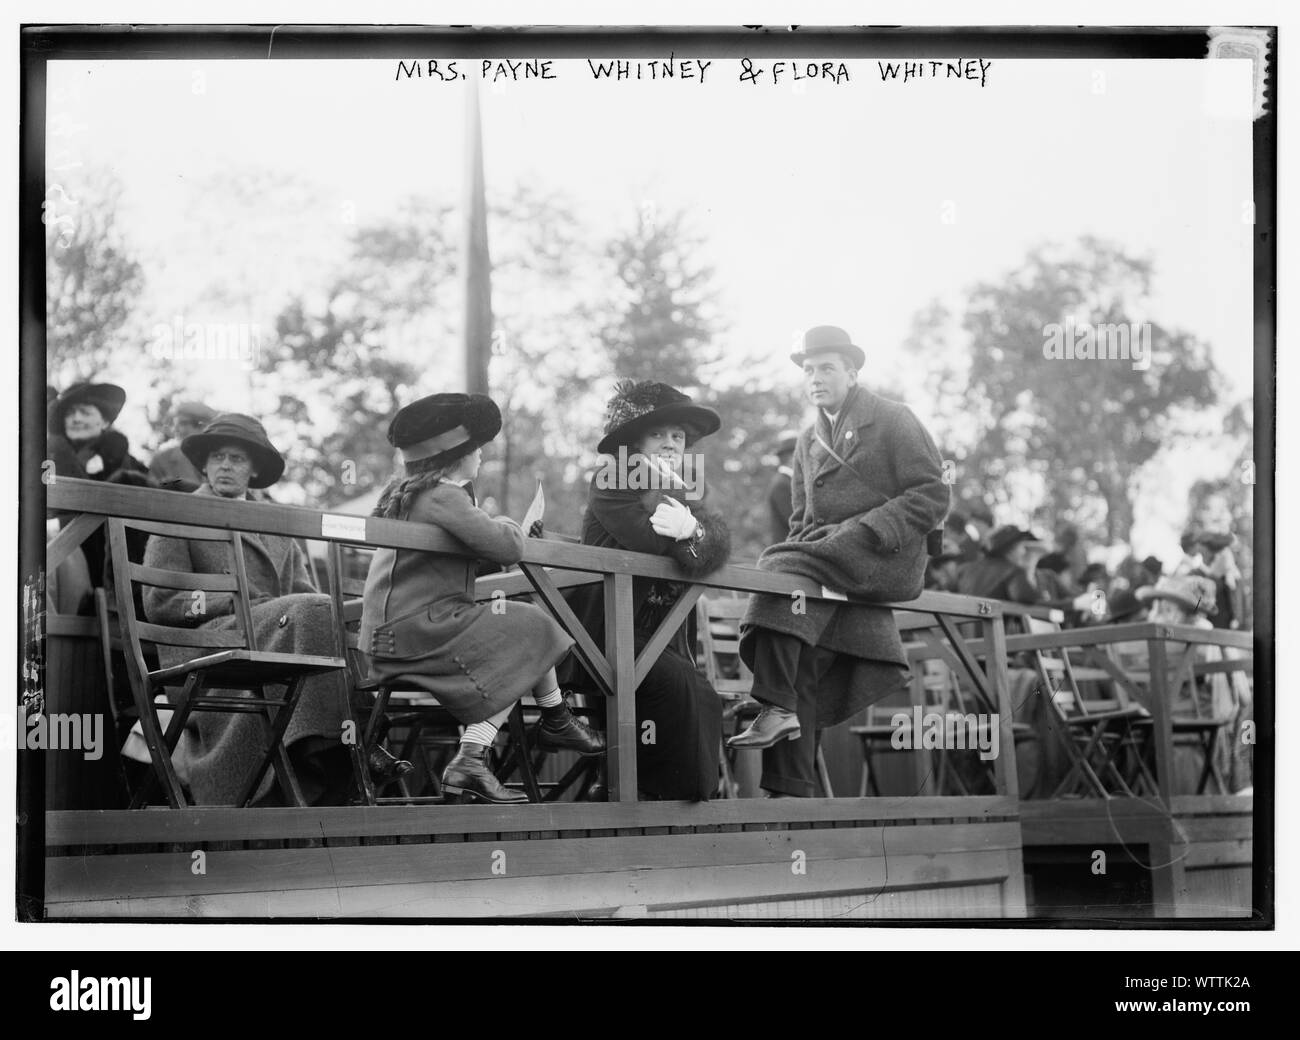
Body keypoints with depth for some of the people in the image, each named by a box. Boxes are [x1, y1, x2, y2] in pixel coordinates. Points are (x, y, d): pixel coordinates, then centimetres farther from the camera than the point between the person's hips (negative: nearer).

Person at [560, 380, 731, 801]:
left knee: (704, 699, -17)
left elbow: (718, 541, -5)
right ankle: (689, 793, -15)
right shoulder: (609, 483, -2)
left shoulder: (688, 490, 17)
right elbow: (647, 539, -21)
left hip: (663, 636, 6)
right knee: (676, 685, -26)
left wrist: (692, 529, -27)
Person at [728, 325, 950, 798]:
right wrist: (806, 540, 0)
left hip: (886, 558, -5)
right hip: (828, 567, 5)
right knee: (805, 659, -18)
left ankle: (777, 707, -32)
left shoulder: (893, 421, 5)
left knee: (780, 568, -30)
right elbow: (801, 521, 25)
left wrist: (862, 529, -15)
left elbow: (931, 497, -4)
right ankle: (792, 789, -22)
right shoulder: (808, 442, 24)